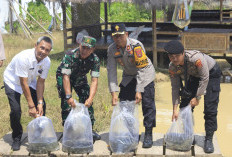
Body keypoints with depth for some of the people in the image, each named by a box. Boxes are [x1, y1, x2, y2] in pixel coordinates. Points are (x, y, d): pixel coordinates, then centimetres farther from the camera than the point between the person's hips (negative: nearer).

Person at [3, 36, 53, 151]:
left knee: (41, 106, -5)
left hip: (30, 81, 5)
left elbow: (40, 82, -11)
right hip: (13, 81, -5)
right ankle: (16, 139, 4)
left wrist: (40, 102, -19)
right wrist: (31, 105, -32)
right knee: (16, 110, -18)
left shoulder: (46, 61, -18)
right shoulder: (24, 57, -36)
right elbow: (23, 83, -33)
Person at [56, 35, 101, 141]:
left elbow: (94, 80, -30)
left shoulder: (95, 59, -25)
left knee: (87, 102, -5)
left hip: (80, 78, 3)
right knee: (66, 102, -14)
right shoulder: (70, 55, -35)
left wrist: (90, 98, -44)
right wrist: (69, 96, -45)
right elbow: (66, 77, -36)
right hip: (63, 76, -3)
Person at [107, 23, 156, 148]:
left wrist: (139, 91, -32)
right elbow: (111, 71, -15)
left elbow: (142, 70, -29)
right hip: (128, 76, 5)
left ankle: (148, 135, -2)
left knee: (147, 104, -11)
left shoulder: (136, 45, -29)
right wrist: (113, 93, -23)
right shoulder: (112, 49, -15)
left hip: (145, 74, -4)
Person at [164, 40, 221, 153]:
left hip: (211, 73, -5)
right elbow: (175, 88, -13)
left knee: (210, 108, -13)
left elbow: (205, 78, -28)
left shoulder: (196, 58, -40)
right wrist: (175, 109, -17)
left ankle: (208, 140, -3)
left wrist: (197, 97, -25)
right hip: (193, 76, 5)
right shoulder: (172, 67, -22)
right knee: (185, 104, 0)